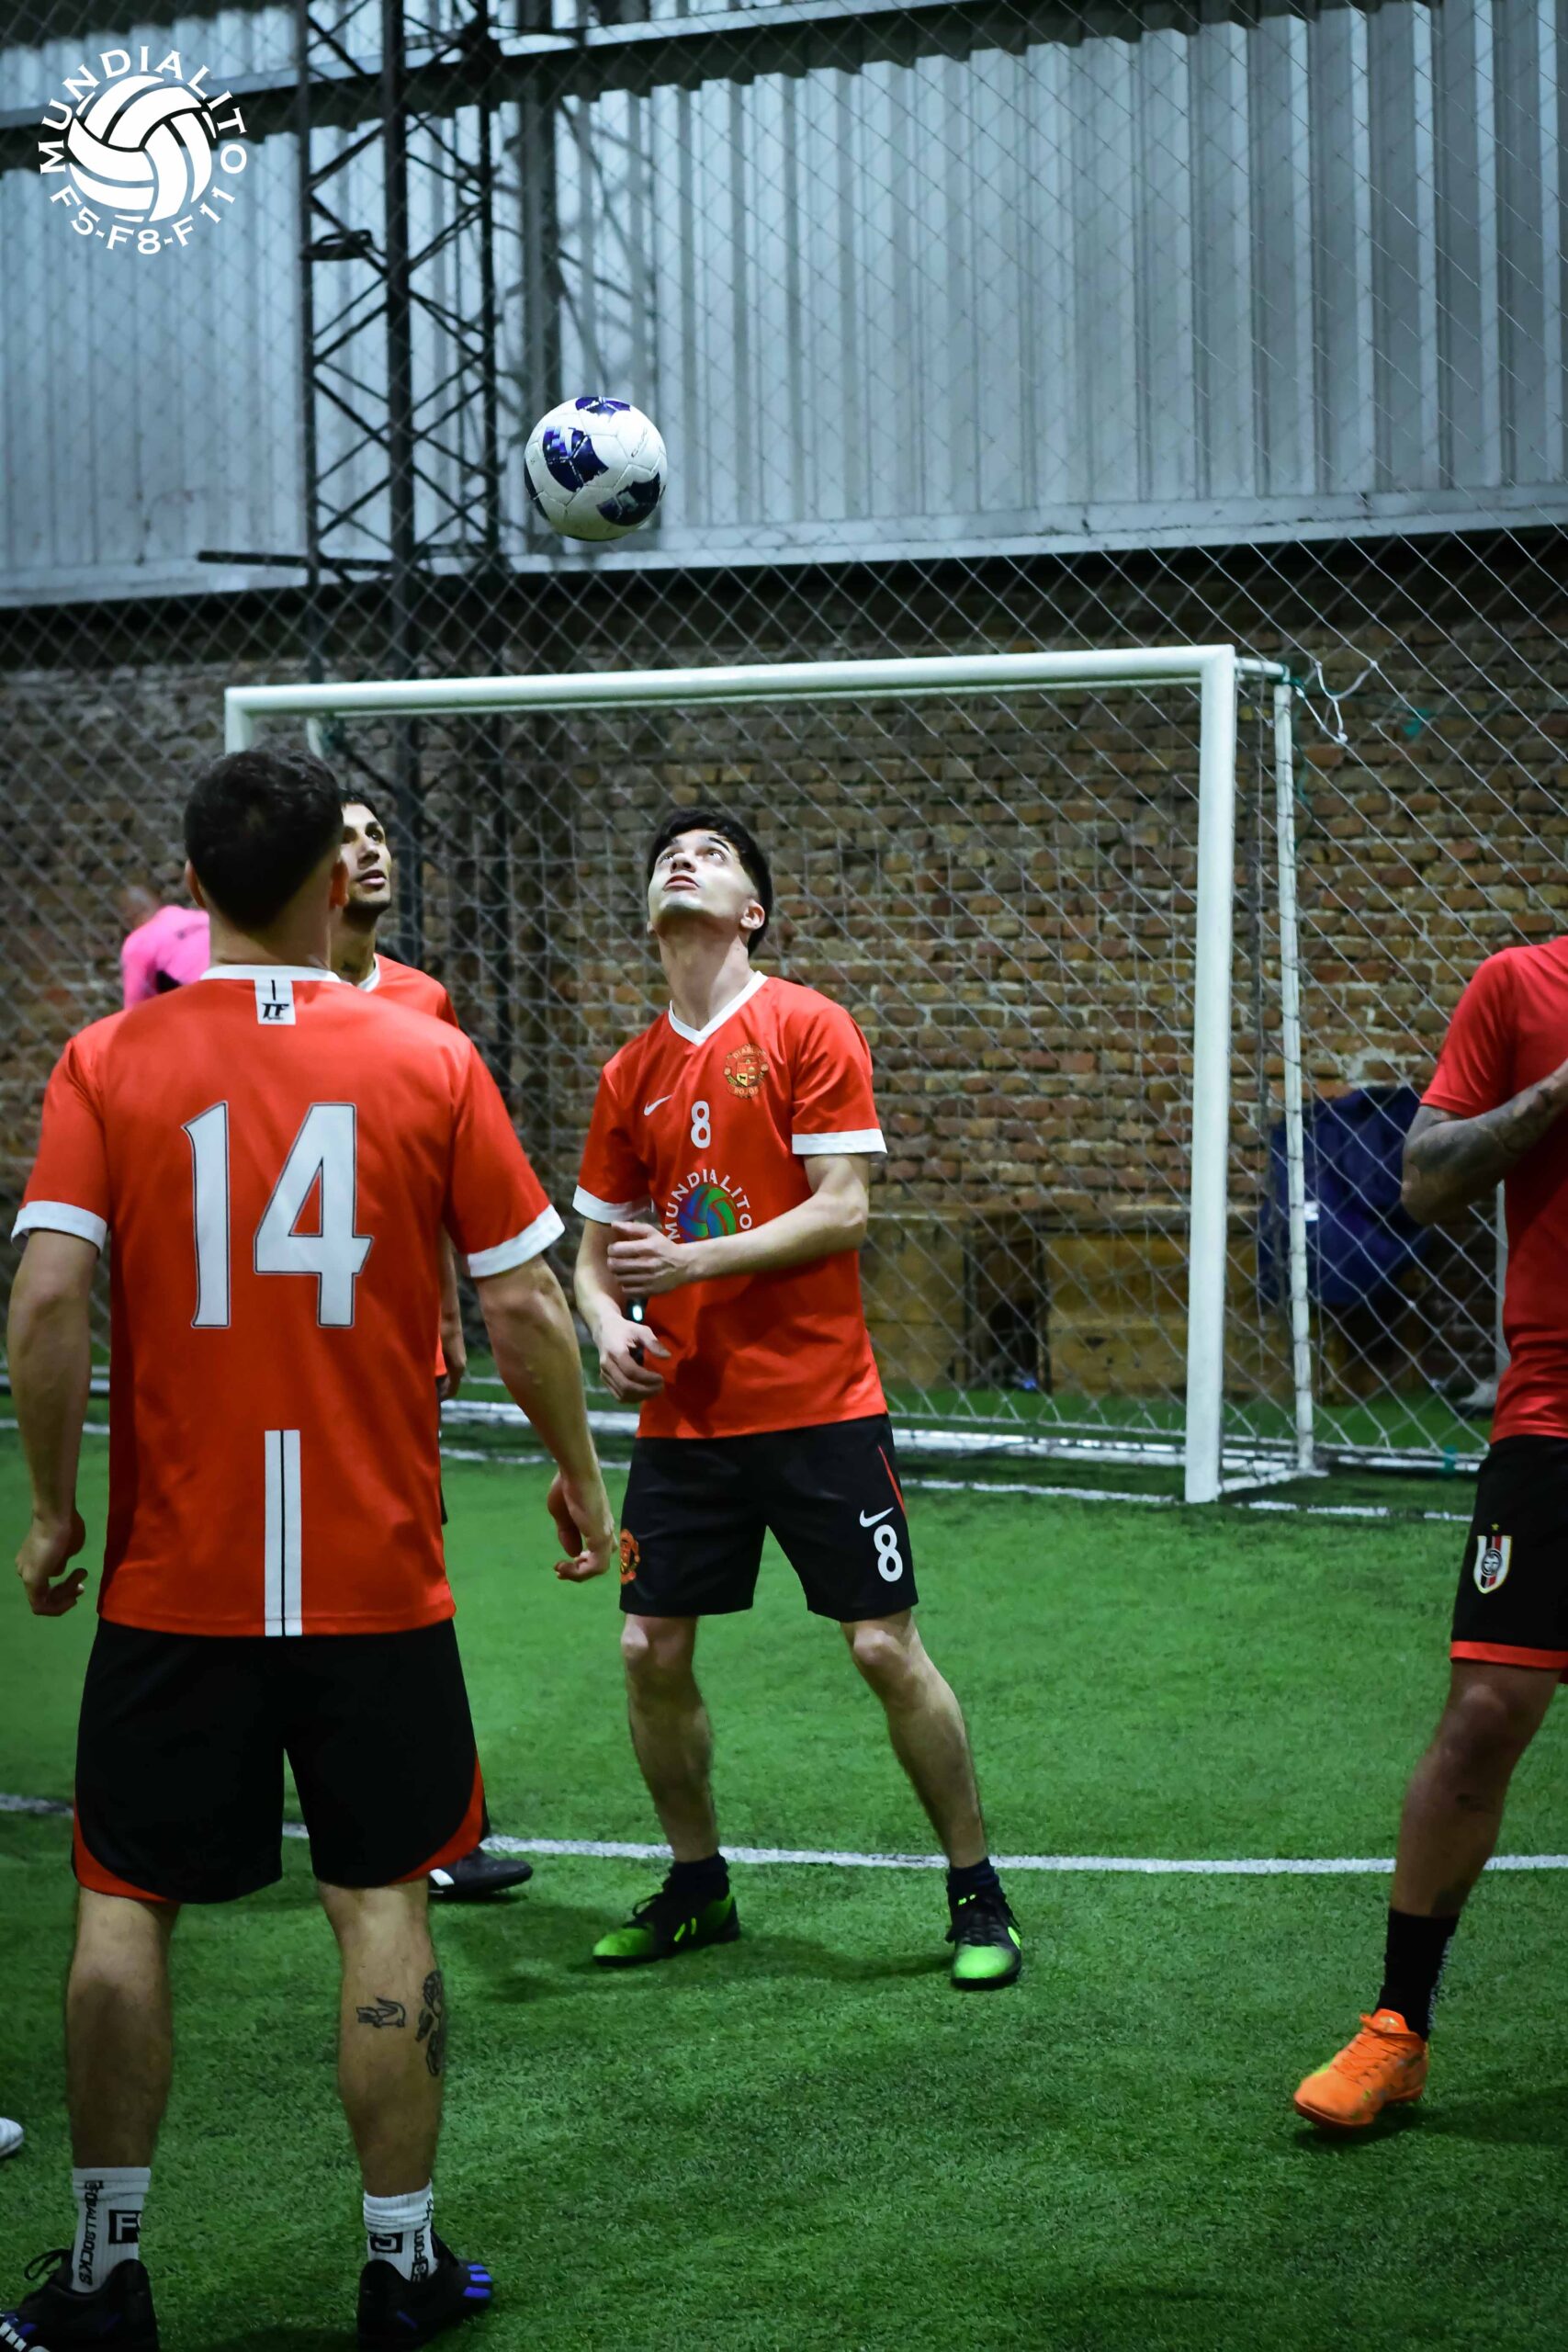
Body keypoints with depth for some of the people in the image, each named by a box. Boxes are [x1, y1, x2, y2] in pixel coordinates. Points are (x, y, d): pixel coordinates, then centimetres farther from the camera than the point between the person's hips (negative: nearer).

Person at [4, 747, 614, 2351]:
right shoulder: (430, 1063, -3)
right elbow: (524, 1309, -2)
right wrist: (577, 1473, 12)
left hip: (173, 1577, 0)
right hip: (377, 1576, 0)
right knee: (381, 1905, 9)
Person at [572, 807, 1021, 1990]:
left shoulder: (808, 1028, -4)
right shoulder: (632, 1074, 10)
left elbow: (843, 1211, -12)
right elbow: (595, 1246, 16)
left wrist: (694, 1260, -18)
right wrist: (612, 1325, -5)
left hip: (818, 1403, -5)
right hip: (683, 1414, 5)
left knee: (887, 1647, -4)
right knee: (653, 1653, 3)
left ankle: (977, 1895, 10)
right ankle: (698, 1888, 22)